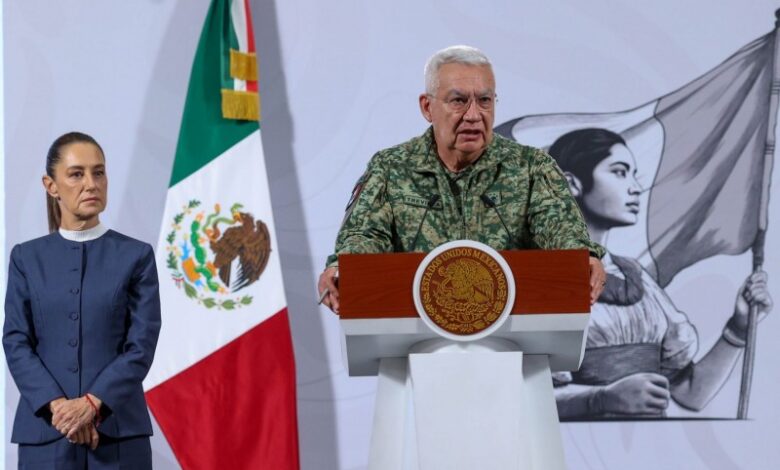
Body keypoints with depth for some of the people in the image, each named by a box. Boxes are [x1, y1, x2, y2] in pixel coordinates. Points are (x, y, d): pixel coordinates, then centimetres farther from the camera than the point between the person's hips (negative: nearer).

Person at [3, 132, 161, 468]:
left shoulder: (136, 256, 5)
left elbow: (141, 345, -2)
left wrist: (93, 403, -15)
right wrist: (57, 405, -14)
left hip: (119, 435, -1)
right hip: (45, 434, 1)